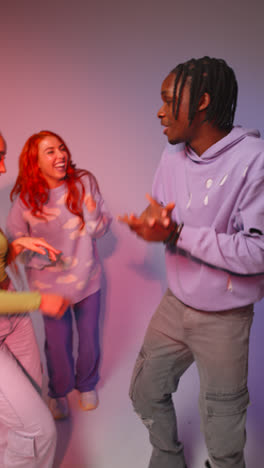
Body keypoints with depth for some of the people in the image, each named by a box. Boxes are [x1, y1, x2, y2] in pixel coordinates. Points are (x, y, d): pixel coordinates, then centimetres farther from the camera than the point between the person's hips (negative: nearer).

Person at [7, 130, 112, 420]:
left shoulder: (84, 183, -12)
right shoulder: (25, 200, -14)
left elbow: (101, 230, -6)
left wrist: (92, 214, -27)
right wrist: (40, 255, -21)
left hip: (87, 278, 1)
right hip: (50, 285, -1)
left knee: (89, 338, 18)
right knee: (57, 344, 15)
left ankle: (87, 385, 48)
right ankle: (58, 392, 45)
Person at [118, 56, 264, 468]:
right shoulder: (173, 157, 0)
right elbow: (156, 214, 6)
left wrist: (177, 233, -27)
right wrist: (151, 222, -19)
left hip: (224, 319, -6)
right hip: (174, 305, 7)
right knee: (146, 393, 22)